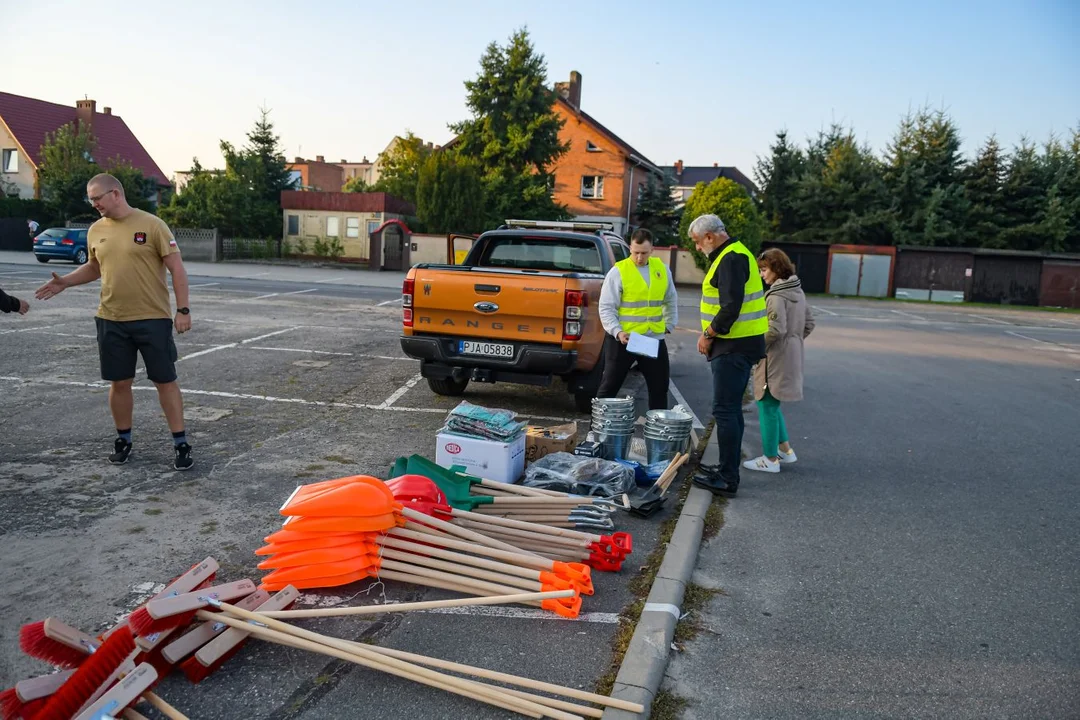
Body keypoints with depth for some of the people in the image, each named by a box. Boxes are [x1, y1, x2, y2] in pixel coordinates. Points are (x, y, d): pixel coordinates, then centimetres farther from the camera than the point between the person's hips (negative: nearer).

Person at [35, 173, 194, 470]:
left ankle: (180, 443, 9)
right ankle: (124, 439, 27)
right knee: (119, 382, 10)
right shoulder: (96, 231, 8)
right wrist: (65, 282, 8)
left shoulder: (152, 225, -8)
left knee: (165, 381, 2)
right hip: (111, 320, 5)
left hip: (153, 319, -5)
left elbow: (177, 268, -8)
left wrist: (183, 310, -12)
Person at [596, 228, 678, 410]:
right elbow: (606, 308, -10)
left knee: (660, 386, 12)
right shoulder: (618, 271, -8)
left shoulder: (662, 268, 7)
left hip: (655, 339, 5)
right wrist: (617, 332, -21)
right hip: (623, 339, -5)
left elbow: (671, 300, 20)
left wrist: (670, 324, 15)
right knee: (609, 386, 3)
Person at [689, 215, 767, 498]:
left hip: (733, 347, -11)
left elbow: (731, 306, -24)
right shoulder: (732, 255, 18)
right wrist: (712, 334, 18)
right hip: (737, 344, 11)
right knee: (731, 409, 17)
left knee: (725, 410, -7)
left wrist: (708, 334, -14)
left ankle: (727, 479, -2)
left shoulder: (731, 259, -16)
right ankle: (729, 467, 29)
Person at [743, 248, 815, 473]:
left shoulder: (776, 295, -17)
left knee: (767, 406, 1)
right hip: (792, 358, 9)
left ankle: (770, 459, 9)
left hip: (774, 360, -9)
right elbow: (809, 324, 17)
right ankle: (786, 449, 27)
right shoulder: (797, 291, 11)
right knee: (771, 404, 21)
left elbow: (776, 329, -24)